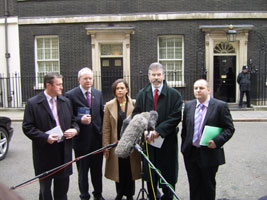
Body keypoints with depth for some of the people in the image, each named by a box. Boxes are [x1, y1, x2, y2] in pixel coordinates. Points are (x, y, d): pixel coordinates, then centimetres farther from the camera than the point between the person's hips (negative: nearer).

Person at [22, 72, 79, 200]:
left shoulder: (65, 102, 7)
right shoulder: (33, 103, -9)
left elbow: (72, 121, 15)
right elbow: (27, 127, -10)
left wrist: (75, 130, -7)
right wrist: (45, 137, -22)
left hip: (64, 151, 4)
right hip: (45, 153, -4)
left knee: (62, 188, 17)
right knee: (45, 187, 14)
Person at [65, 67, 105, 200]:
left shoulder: (98, 93, 7)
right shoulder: (70, 95, -8)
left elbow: (101, 114, 11)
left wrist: (102, 132, 6)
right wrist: (80, 120, -24)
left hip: (97, 138, 4)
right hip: (81, 139, -4)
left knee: (97, 169, 17)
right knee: (82, 171, 11)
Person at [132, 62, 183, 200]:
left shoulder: (174, 94, -4)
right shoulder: (142, 94, 5)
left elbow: (176, 117, -10)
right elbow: (136, 115, 3)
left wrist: (158, 131, -18)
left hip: (167, 140, -2)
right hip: (148, 141, 3)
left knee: (168, 175, 8)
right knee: (150, 176, 14)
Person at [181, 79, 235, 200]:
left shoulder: (220, 106, -8)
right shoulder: (188, 105, 5)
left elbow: (229, 128, -7)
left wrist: (217, 141, -21)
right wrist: (184, 147, 8)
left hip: (209, 154, -4)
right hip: (190, 154, 4)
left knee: (208, 187, 13)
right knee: (194, 186, 15)